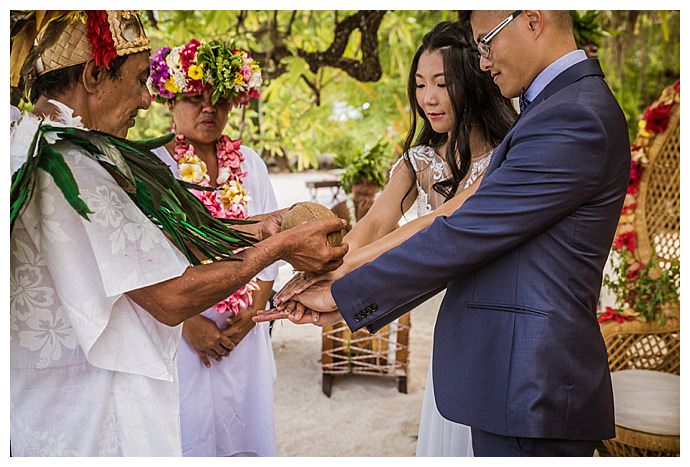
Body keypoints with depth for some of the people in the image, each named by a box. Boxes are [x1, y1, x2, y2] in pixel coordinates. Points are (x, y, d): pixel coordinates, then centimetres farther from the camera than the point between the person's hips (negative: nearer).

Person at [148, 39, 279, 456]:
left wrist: (253, 312, -4)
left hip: (244, 329, 4)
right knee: (188, 429, 3)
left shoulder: (250, 164, 8)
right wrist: (189, 322, -13)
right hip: (177, 330, -3)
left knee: (245, 426, 10)